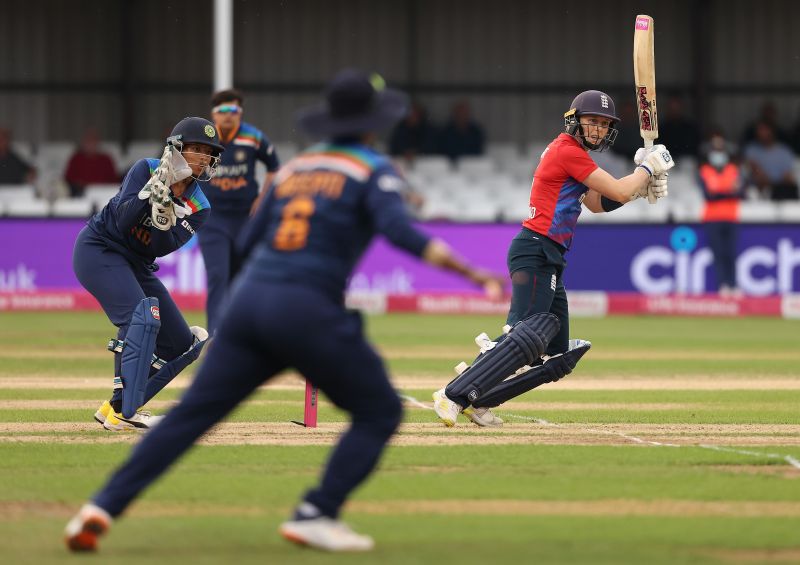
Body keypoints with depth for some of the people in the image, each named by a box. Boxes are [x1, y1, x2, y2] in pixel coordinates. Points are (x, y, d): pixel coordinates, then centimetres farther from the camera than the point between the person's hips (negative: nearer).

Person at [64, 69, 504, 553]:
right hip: (309, 312, -5)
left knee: (190, 416, 4)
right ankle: (315, 516, -2)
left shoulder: (294, 167, 20)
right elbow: (401, 232, -14)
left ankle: (103, 509, -7)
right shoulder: (374, 170, 3)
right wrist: (471, 273, -16)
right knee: (380, 413, 10)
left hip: (249, 300, 6)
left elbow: (247, 244, 23)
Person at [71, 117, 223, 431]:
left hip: (137, 265, 7)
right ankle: (125, 413, -33)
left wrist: (164, 213, -33)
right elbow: (123, 220, -24)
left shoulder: (198, 209, -1)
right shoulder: (147, 170, -13)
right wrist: (153, 188, -34)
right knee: (142, 316, -29)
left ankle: (117, 407, 11)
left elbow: (163, 247, -15)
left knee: (184, 345, 4)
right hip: (98, 249, -7)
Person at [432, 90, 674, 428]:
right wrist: (649, 166, 5)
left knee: (558, 358, 7)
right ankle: (453, 396, -27)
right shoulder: (568, 151, -10)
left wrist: (641, 182, 13)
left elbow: (598, 203, 26)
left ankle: (478, 400, 5)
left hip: (549, 261, 10)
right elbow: (619, 193, -11)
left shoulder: (572, 152, 21)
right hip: (535, 251, -10)